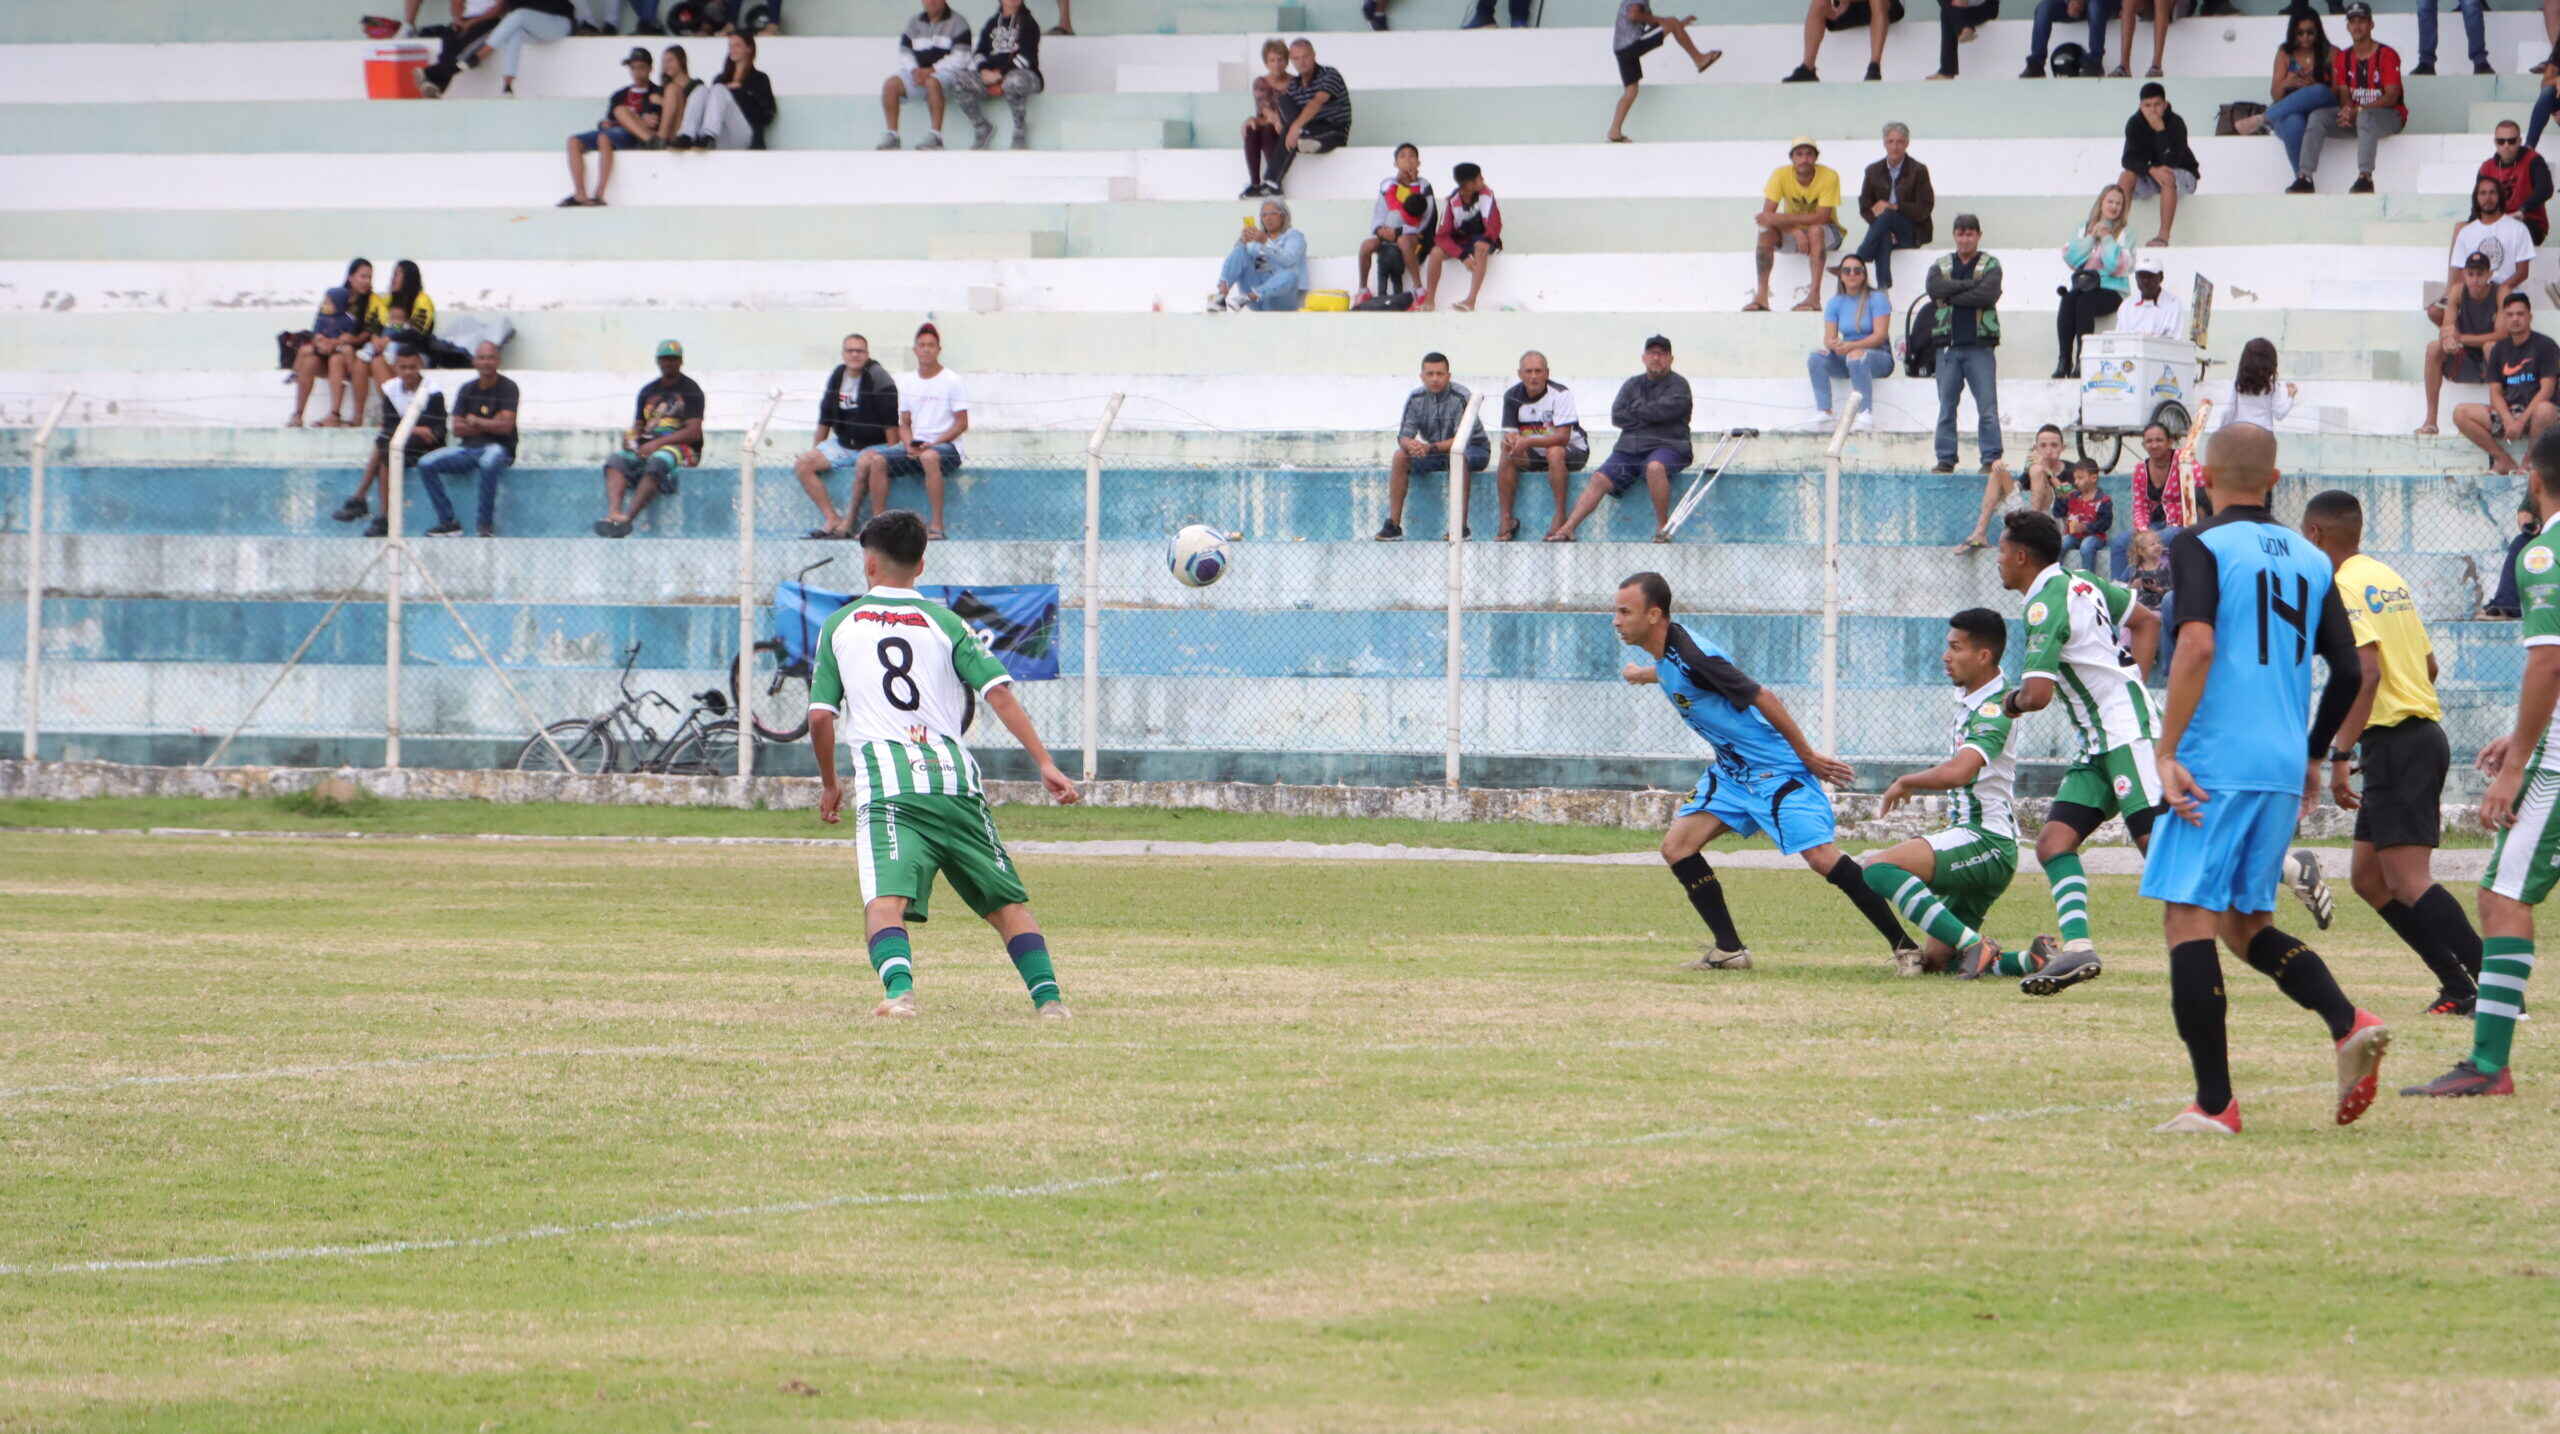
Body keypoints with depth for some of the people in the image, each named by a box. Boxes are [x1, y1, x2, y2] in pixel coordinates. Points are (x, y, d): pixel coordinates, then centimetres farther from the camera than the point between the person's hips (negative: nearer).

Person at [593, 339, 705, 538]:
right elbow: (638, 426, 20)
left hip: (681, 449, -6)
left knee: (657, 462, -38)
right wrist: (630, 438, -6)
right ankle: (614, 513, -44)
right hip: (647, 446, 6)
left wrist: (657, 443, -18)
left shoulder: (691, 391, 1)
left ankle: (627, 517, -49)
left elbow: (693, 432, -9)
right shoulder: (648, 391, 20)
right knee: (616, 461, -22)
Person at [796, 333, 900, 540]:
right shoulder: (837, 377, 8)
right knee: (802, 464, -11)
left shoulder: (878, 377, -11)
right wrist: (817, 451, 15)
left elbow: (891, 422, -15)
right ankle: (831, 519, -17)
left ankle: (847, 523, -30)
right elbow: (825, 418, 16)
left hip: (873, 446, -7)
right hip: (842, 445, 7)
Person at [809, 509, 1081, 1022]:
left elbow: (821, 717, 10)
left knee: (885, 900, -19)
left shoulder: (839, 626, 14)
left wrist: (829, 784, 25)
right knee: (1007, 901, 13)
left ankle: (899, 991, -43)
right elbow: (998, 693, 3)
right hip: (954, 778, 2)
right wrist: (1045, 763, 2)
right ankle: (1048, 995, 2)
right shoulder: (943, 622, 15)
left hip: (885, 784, -2)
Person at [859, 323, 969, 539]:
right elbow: (904, 423, 16)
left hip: (945, 446, -5)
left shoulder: (951, 381, -1)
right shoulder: (907, 383, 15)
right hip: (913, 447, 5)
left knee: (929, 457, -41)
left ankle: (936, 526, -39)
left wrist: (932, 444, -16)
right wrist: (909, 445, -6)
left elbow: (962, 424, -5)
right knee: (876, 459, -19)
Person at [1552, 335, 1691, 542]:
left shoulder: (1678, 385, 4)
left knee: (1654, 467, -38)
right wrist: (1649, 415, -3)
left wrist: (1635, 410, 2)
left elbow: (1665, 410, -13)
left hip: (1667, 447, -5)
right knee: (1599, 479, -13)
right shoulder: (1632, 385, 19)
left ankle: (1663, 529, -29)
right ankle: (1567, 529, -18)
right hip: (1629, 448, 5)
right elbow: (1616, 416, 6)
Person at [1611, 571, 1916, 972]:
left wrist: (1807, 756, -15)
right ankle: (1729, 950, 7)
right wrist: (1648, 674, 49)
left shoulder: (1691, 657, -26)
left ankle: (1904, 946, -13)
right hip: (1731, 772, 10)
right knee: (1677, 846, 1)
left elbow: (1762, 698, -22)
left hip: (1776, 771, -10)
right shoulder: (1663, 653, 2)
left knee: (1822, 857, -18)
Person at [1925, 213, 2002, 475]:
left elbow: (1988, 294, -13)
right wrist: (1971, 283, -10)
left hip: (1980, 346, -3)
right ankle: (1945, 459, 9)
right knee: (1946, 407, 4)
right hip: (1948, 345, 3)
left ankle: (1991, 459, -4)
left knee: (1987, 409, -6)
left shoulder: (1990, 265, 5)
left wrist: (1952, 295, -8)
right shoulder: (1941, 265, 14)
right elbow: (1934, 288, -8)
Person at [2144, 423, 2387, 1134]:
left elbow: (2197, 646, -19)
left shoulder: (2200, 545, -4)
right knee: (2246, 923, 17)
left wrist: (2167, 753, -17)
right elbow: (2349, 670, 11)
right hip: (2284, 769, 6)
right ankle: (2348, 1023, -6)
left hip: (2215, 763, -6)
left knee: (2189, 917, -3)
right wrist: (2312, 756, 25)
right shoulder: (2309, 557, 13)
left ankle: (2215, 1102, -9)